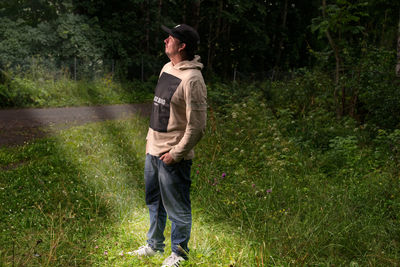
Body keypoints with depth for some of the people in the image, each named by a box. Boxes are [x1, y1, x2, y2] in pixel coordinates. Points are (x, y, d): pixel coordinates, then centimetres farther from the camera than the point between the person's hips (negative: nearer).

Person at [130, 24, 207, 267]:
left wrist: (176, 154, -18)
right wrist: (151, 138, 18)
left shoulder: (192, 79, -21)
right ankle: (154, 245, 42)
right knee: (154, 202, 23)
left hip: (173, 157, -9)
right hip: (153, 150, 9)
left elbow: (197, 126, -22)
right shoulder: (167, 68, 8)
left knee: (177, 209, 7)